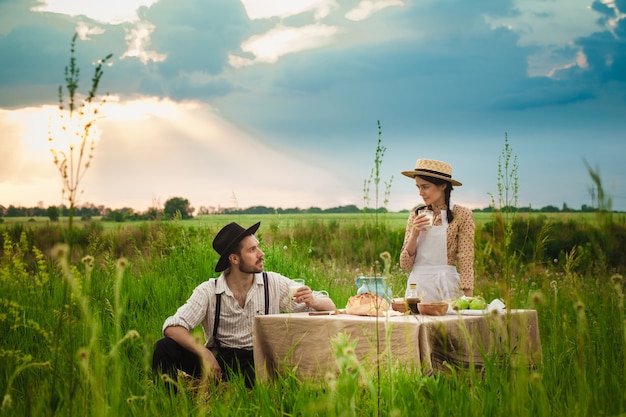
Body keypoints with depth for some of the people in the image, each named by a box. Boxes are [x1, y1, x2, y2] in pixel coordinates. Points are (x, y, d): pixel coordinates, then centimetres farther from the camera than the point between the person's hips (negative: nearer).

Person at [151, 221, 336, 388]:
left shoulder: (275, 284, -1)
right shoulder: (208, 291, -5)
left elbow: (329, 306, 3)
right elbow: (172, 327, -15)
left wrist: (312, 301, -21)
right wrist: (203, 352, -30)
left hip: (258, 361, 0)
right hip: (217, 359, 0)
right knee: (165, 347, -22)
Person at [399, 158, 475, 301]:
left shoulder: (462, 215, -3)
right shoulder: (416, 215, 7)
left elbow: (466, 264, -5)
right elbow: (405, 265, 5)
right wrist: (414, 234, -8)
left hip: (446, 288, -3)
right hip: (417, 285, 3)